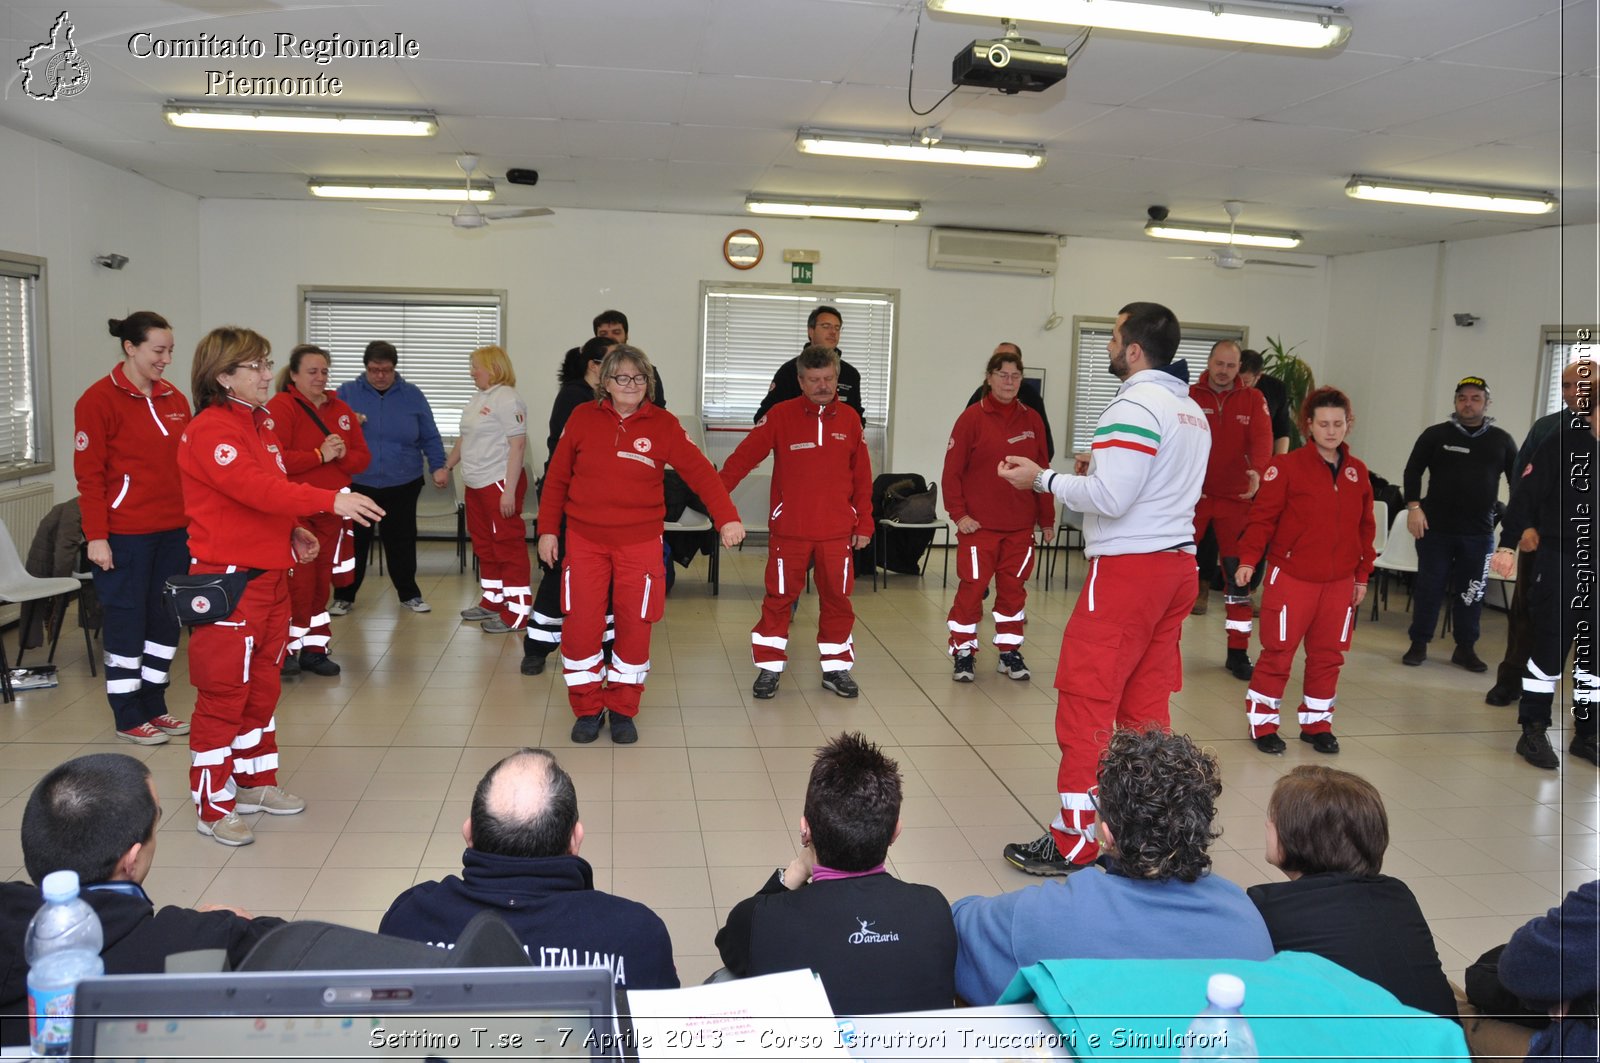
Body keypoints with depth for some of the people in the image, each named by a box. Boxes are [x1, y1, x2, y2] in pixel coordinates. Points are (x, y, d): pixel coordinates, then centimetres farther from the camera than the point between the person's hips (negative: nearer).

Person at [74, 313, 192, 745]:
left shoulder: (174, 398, 9)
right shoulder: (100, 399, -8)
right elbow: (89, 474, -10)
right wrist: (96, 536, -13)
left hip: (174, 531, 6)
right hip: (125, 534, -6)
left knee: (166, 619, 12)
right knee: (127, 621, 4)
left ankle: (154, 706, 26)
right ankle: (128, 718, 17)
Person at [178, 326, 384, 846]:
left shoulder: (259, 424, 14)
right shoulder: (210, 430, -16)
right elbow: (255, 488, -31)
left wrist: (293, 531, 4)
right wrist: (332, 500, -37)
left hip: (270, 574, 9)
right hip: (226, 577, -9)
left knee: (263, 685, 18)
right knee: (224, 692, -1)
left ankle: (257, 781, 32)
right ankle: (213, 806, 11)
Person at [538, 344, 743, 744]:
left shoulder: (663, 424, -2)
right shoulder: (582, 418, 1)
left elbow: (699, 470, -11)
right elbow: (557, 477, 6)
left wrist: (726, 516, -23)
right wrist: (547, 529, 5)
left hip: (640, 543, 0)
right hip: (585, 540, 0)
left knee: (634, 625, 4)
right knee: (580, 624, -3)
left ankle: (622, 710, 22)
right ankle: (587, 709, 16)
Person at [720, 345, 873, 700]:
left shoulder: (850, 420, 3)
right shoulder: (781, 415, -5)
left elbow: (862, 477, 7)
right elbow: (745, 454, -11)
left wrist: (864, 523, 7)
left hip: (837, 531, 2)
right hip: (789, 530, -2)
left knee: (837, 598, 10)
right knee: (779, 598, 7)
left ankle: (836, 668, 24)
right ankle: (769, 667, 19)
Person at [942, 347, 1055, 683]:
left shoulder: (1032, 420, 6)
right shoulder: (972, 418, -4)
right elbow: (952, 472, -5)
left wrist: (1047, 519, 9)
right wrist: (958, 514, -11)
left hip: (1021, 526, 3)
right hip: (979, 525, -3)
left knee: (1014, 588, 9)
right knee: (972, 587, 1)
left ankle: (1009, 651, 20)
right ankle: (963, 651, 13)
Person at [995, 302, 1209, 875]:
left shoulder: (1133, 407, -12)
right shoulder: (1193, 411, 16)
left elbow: (1110, 498, -20)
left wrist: (1043, 478, -8)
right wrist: (1098, 471, 17)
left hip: (1127, 569, -9)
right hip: (1177, 565, 9)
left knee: (1085, 701, -4)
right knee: (1146, 701, 14)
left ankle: (1073, 842, 0)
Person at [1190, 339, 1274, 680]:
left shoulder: (1253, 400, 4)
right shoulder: (1189, 397, -1)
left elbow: (1262, 437, -11)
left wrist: (1257, 470, -31)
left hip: (1235, 498, 1)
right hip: (1192, 495, -1)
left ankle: (1238, 652, 16)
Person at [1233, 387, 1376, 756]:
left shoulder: (1357, 472, 7)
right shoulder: (1287, 466, -8)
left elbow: (1365, 527, 12)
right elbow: (1263, 517, -10)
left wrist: (1362, 574, 11)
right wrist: (1248, 559, -18)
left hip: (1339, 582, 5)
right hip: (1292, 577, -5)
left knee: (1328, 655, 11)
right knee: (1278, 652, 2)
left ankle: (1316, 723, 26)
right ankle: (1262, 723, 14)